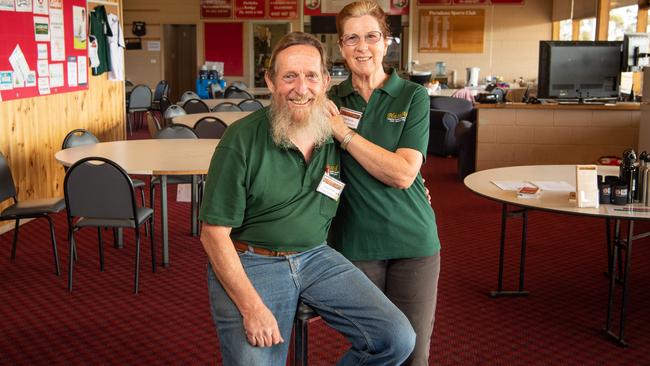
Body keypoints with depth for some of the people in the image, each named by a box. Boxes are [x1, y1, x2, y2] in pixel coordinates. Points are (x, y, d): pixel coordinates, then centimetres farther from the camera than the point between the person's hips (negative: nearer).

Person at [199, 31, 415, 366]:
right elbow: (215, 233, -11)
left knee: (397, 339, -8)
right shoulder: (242, 139, -12)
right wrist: (252, 307, -18)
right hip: (249, 262, -3)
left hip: (316, 256, 4)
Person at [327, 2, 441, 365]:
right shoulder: (331, 100, 3)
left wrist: (343, 131, -17)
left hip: (413, 240, -1)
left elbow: (403, 173, -15)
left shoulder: (413, 96, -3)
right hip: (357, 243, 2)